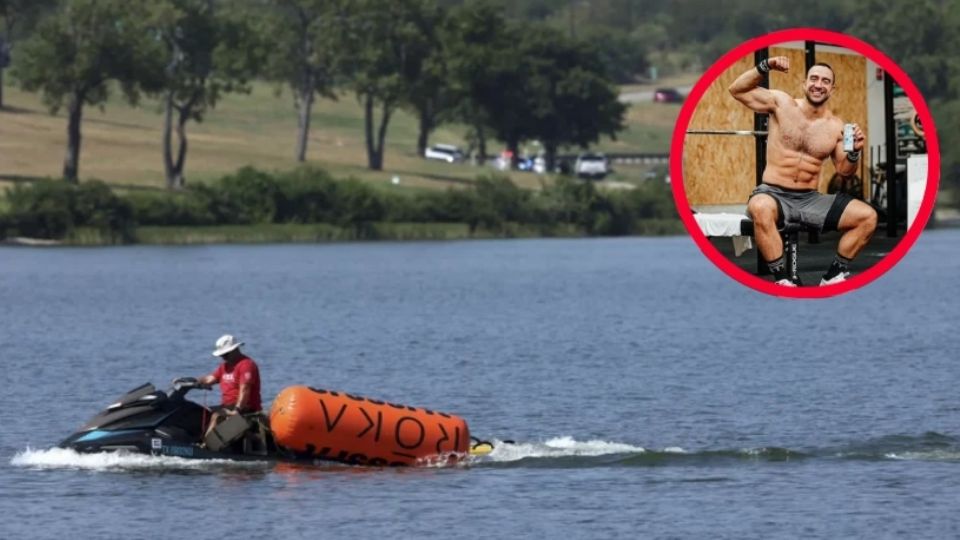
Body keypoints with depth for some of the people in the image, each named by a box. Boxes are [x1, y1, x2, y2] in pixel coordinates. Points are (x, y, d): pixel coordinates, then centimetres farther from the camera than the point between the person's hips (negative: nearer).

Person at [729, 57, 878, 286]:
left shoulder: (835, 126, 5)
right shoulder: (782, 103, -1)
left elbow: (844, 170, 11)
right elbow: (737, 89, -2)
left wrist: (854, 152, -10)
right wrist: (765, 67, -15)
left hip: (810, 199, 4)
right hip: (774, 194, -4)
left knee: (867, 216, -11)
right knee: (761, 208, -42)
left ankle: (834, 275, 3)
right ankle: (781, 279, -30)